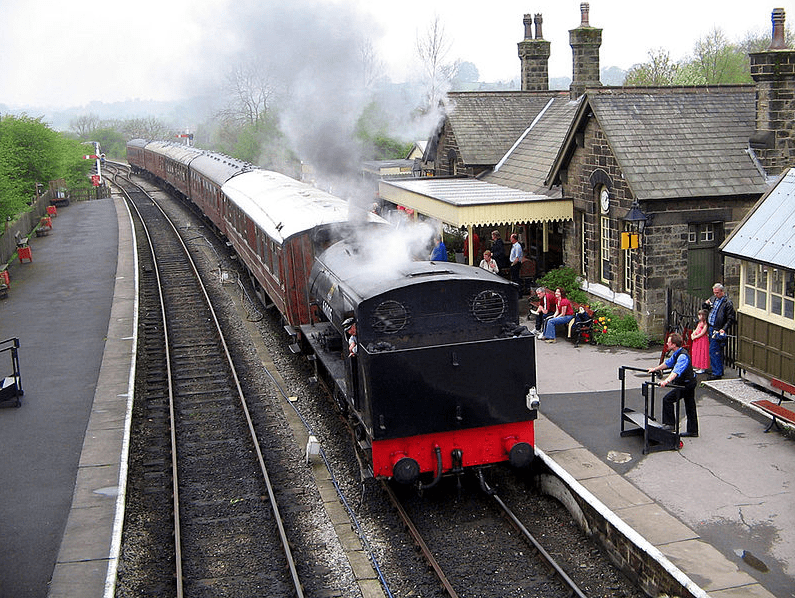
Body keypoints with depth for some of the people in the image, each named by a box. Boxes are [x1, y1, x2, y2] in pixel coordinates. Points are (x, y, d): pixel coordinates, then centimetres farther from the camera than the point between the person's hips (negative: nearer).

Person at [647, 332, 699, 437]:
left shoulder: (683, 356, -26)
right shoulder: (676, 353, 5)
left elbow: (676, 371, -41)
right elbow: (668, 363, 22)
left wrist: (667, 381, -54)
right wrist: (655, 369, 25)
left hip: (686, 385, -10)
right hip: (690, 383, 10)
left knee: (667, 400, -12)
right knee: (690, 406, 15)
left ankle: (669, 424, -6)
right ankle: (692, 431, 24)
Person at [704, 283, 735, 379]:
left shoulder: (727, 303, -10)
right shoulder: (713, 299, 13)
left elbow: (731, 319, -12)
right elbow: (705, 307, 30)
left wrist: (724, 329, -20)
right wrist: (706, 304, 6)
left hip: (718, 330, -8)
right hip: (711, 328, 8)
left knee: (713, 351, -11)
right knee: (717, 352, 15)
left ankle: (717, 373, -7)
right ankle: (719, 371, 24)